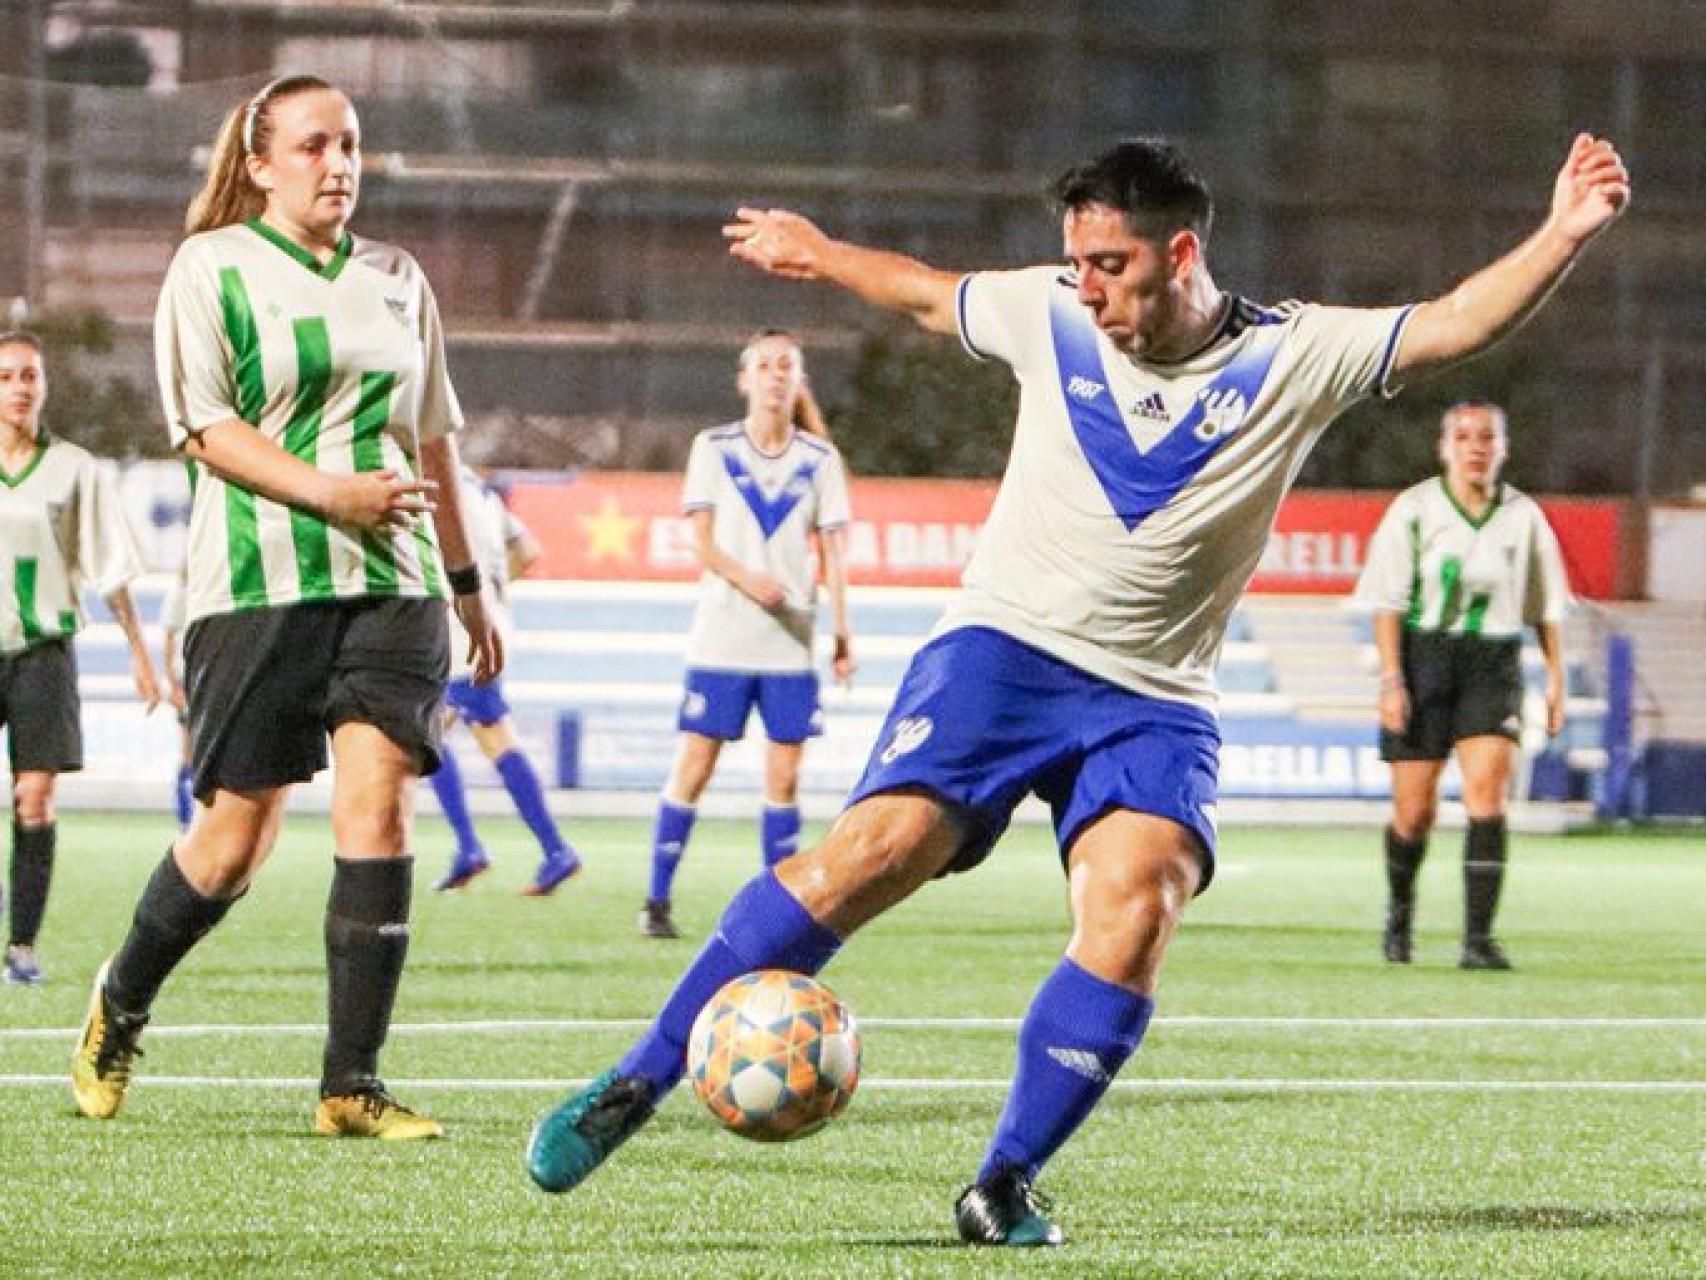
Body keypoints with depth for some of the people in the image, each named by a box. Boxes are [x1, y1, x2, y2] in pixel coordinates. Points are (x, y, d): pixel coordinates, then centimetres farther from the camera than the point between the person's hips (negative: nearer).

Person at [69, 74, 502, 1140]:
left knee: (376, 803, -12)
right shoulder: (212, 269, 1)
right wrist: (330, 492, -19)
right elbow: (204, 426, -6)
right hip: (259, 584, -4)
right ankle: (119, 1010, 26)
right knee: (238, 833, -1)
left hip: (393, 583, 4)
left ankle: (353, 1084, -11)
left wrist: (470, 587, 24)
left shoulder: (396, 279, 16)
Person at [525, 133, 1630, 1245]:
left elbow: (1452, 326, -8)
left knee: (1134, 916, -24)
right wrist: (817, 253, 37)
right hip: (1003, 647, 0)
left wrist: (1563, 237, -22)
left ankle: (1004, 1189, -13)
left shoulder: (1294, 358, -1)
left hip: (1155, 701, 0)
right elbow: (928, 292, 23)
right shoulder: (1049, 317, 4)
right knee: (879, 850, -20)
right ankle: (636, 1086, -13)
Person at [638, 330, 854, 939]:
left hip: (790, 639, 1)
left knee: (783, 775, 1)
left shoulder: (819, 459, 7)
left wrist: (840, 628, -5)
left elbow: (832, 549, 5)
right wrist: (748, 579, -20)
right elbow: (703, 540, -1)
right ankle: (657, 900, 2)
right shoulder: (714, 449, 4)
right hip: (721, 637, -1)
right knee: (693, 767, -4)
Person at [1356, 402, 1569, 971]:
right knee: (1414, 810, 2)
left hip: (1493, 666, 1)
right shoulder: (1413, 509, -2)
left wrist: (1555, 677, 10)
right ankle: (1400, 909, 32)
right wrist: (1391, 680, -11)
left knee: (1487, 794, -16)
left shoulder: (1523, 516, 5)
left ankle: (1478, 938, -18)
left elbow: (1545, 605, 14)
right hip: (1423, 655, -1)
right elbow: (1387, 601, -4)